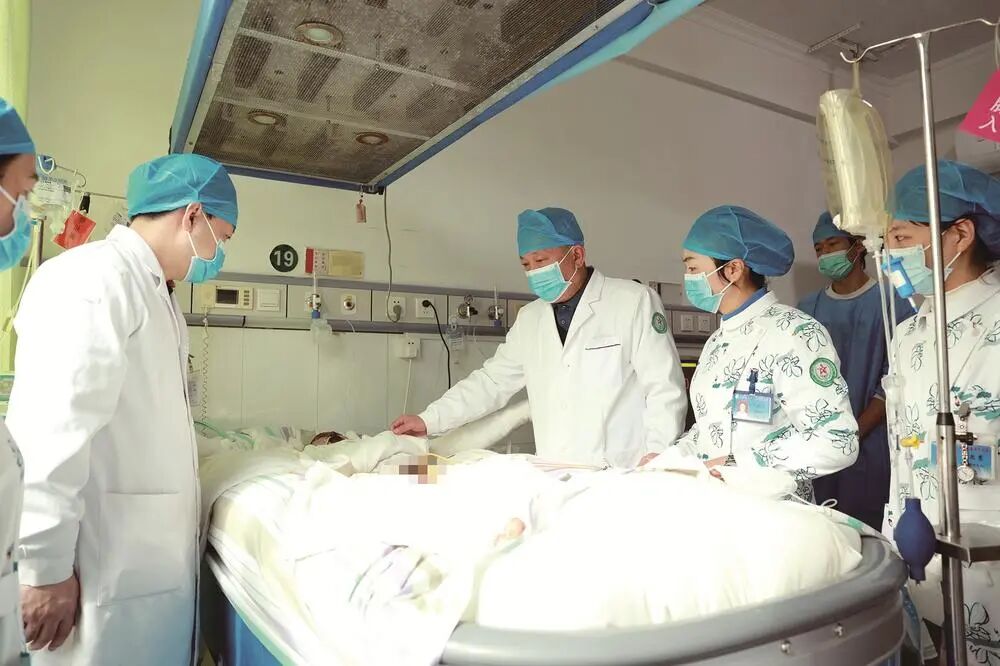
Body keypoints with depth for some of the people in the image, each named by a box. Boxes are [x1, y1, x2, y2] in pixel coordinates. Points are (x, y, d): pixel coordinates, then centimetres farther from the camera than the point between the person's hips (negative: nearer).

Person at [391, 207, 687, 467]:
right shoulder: (529, 318, 13)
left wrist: (656, 456, -14)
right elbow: (493, 380, 15)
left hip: (623, 478, -4)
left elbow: (665, 389, -5)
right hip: (553, 478, 4)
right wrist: (429, 421, 8)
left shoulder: (635, 301, -2)